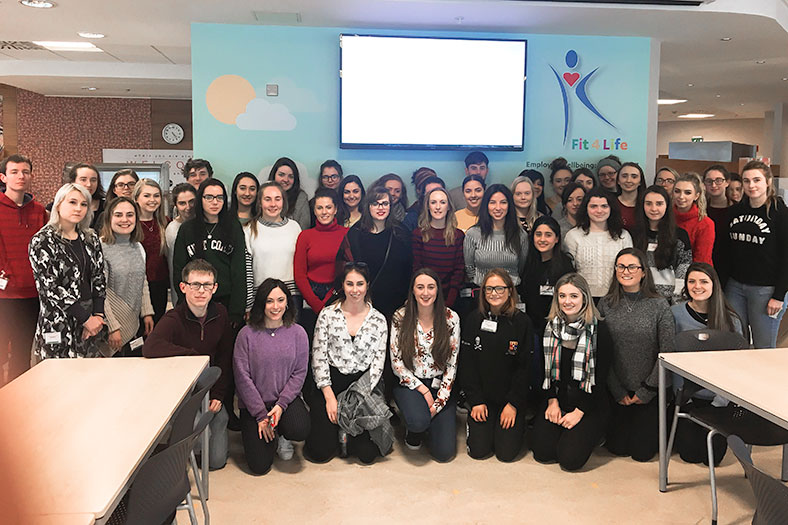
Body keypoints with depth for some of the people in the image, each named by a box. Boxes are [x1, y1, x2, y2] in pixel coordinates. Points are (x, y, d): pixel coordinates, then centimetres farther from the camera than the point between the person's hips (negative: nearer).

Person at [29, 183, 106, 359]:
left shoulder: (91, 238, 9)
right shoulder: (42, 241, -7)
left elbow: (99, 279, 8)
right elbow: (49, 288, -13)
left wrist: (98, 315, -6)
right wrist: (86, 318, -13)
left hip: (92, 320, 5)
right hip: (59, 325, -5)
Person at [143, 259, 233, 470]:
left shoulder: (220, 313, -3)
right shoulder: (173, 319, -21)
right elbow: (150, 348, -41)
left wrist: (218, 395, -4)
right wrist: (197, 355, -30)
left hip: (210, 392, 4)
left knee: (217, 461, 2)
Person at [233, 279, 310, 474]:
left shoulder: (297, 333, -1)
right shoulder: (247, 334, -8)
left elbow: (299, 373, -3)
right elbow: (242, 377, -9)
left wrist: (281, 405, -16)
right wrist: (261, 415, -12)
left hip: (287, 399, 2)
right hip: (254, 403, -1)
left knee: (300, 430, -29)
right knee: (260, 465, -12)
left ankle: (282, 435, 9)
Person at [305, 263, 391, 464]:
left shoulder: (379, 320, 3)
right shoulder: (327, 314, 1)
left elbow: (378, 363, 0)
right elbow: (318, 357, -1)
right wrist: (329, 396, -9)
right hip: (330, 384, 0)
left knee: (367, 453, -12)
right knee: (320, 451, -10)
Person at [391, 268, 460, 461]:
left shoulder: (451, 318, -4)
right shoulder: (400, 318, -6)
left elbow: (452, 364, -3)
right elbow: (396, 362, -4)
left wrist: (439, 401, -10)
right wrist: (422, 390, -12)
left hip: (440, 385, 1)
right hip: (410, 384, -1)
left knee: (444, 452, -11)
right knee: (418, 421, -33)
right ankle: (413, 430, 5)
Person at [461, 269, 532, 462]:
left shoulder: (522, 322, -8)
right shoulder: (473, 319, -4)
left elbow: (524, 367, -7)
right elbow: (467, 363, -3)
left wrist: (513, 404, -11)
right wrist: (476, 401, -7)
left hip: (512, 397, -1)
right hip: (482, 397, 1)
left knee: (506, 452, -6)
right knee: (478, 450, -5)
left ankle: (517, 421, 24)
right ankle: (474, 421, 25)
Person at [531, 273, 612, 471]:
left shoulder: (599, 329, -10)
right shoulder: (550, 327, 4)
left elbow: (601, 376, -10)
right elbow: (545, 369, 8)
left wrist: (579, 412, -13)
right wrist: (552, 401, -5)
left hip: (590, 404, -4)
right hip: (557, 398, 4)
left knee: (570, 459, -15)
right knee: (542, 452, -9)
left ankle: (591, 433, 15)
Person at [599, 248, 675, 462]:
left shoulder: (659, 305, -7)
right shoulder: (606, 304, -4)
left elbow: (667, 352, -8)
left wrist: (647, 390, -10)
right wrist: (617, 391, -7)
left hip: (650, 391, -1)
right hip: (617, 390, 1)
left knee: (642, 452, 3)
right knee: (618, 448, 7)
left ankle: (648, 425, 34)